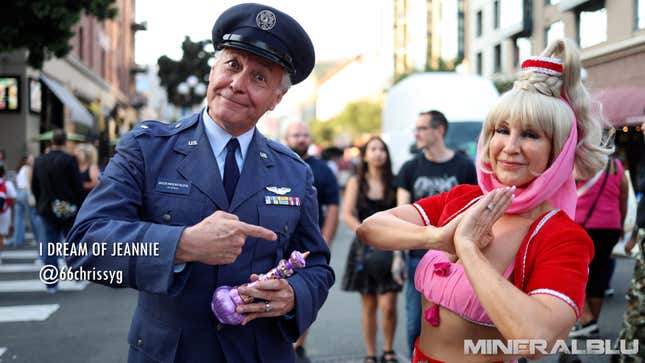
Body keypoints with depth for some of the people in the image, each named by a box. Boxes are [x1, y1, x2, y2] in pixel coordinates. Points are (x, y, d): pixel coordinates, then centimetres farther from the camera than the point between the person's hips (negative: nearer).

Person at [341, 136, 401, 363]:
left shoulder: (394, 183, 4)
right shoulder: (356, 183, 6)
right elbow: (347, 215, -3)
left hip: (390, 248, -1)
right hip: (365, 249, 1)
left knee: (388, 305, -8)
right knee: (369, 305, 7)